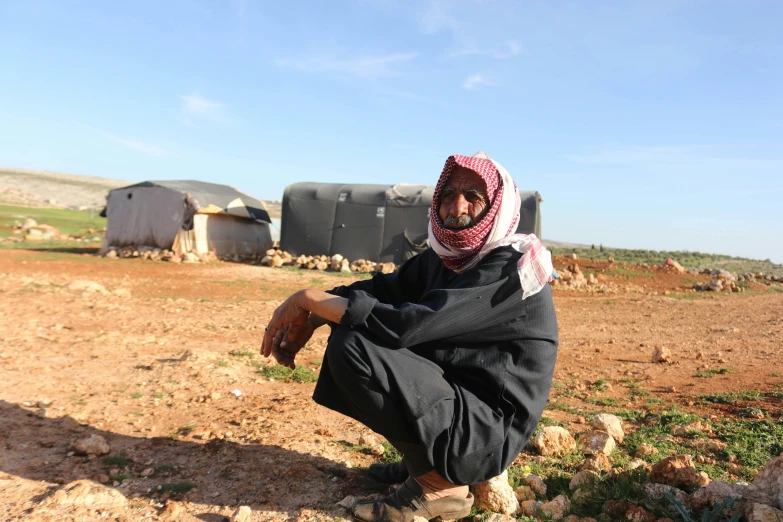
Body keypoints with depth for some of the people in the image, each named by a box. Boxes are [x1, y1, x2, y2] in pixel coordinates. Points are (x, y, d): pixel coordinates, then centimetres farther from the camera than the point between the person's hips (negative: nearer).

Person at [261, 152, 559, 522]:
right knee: (351, 328, 11)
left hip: (487, 432, -8)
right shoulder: (447, 254, 4)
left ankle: (438, 485, -5)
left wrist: (309, 298, -21)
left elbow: (409, 324, -29)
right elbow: (384, 289, 6)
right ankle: (423, 458, 14)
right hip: (457, 401, 9)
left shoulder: (510, 267, -21)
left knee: (351, 345, -21)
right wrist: (309, 318, -10)